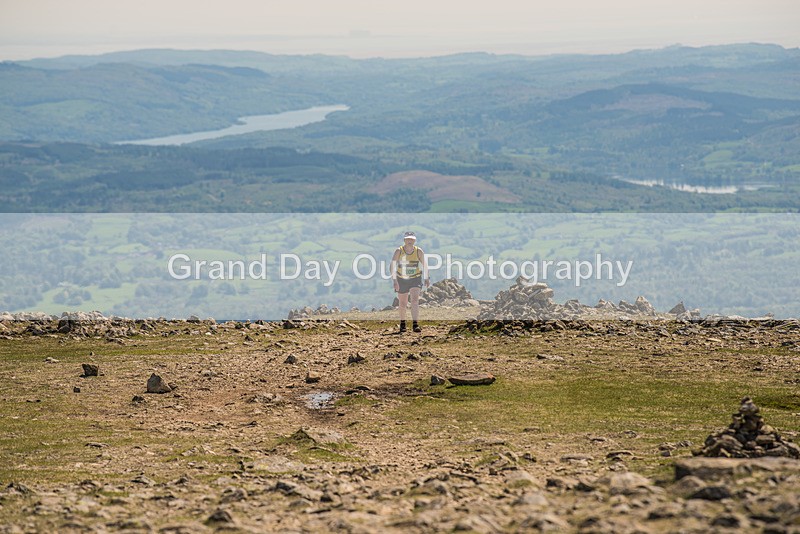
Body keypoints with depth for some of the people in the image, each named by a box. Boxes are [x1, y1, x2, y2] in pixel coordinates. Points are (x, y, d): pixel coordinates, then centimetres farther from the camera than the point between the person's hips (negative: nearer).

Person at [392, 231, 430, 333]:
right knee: (403, 304, 11)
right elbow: (393, 265, -16)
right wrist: (394, 280, -26)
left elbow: (424, 265, 5)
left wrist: (426, 278, 10)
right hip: (402, 280, 0)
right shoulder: (399, 251, -12)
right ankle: (402, 323, 34)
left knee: (415, 300, -19)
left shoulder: (419, 251, -8)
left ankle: (415, 325, -25)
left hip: (415, 279, 0)